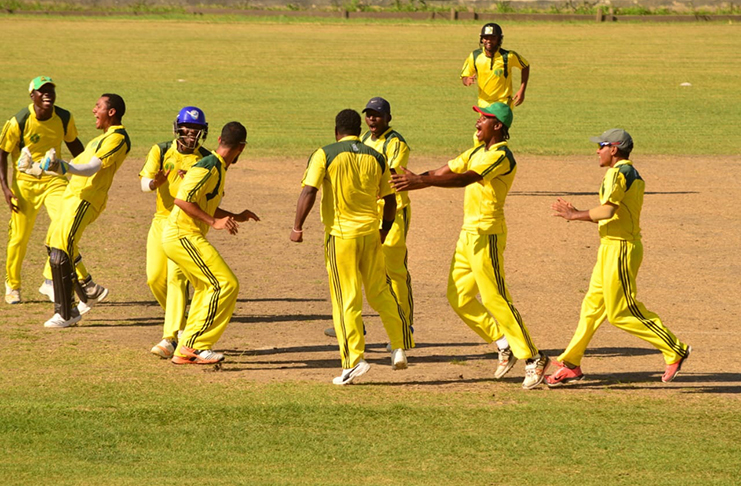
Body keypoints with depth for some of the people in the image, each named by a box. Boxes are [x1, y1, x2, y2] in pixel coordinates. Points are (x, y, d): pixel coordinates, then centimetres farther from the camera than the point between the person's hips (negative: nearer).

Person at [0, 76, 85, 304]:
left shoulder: (64, 118, -6)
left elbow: (74, 144, 14)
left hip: (54, 179, 2)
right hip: (25, 182, -2)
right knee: (19, 236, 4)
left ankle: (50, 280, -10)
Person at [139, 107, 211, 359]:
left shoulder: (206, 160, -3)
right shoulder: (161, 151, 3)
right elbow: (144, 184, -8)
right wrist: (155, 182, -32)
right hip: (162, 221, 4)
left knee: (176, 277, -17)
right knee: (155, 278, 4)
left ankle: (170, 338, -21)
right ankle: (177, 321, 29)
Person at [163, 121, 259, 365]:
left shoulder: (218, 169, 15)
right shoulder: (208, 168, -16)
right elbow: (182, 199, -24)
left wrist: (235, 217, 23)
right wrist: (214, 222, -25)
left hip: (180, 237, 11)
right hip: (184, 236, -11)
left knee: (208, 289, 18)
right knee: (226, 285, -13)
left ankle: (184, 352, 19)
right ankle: (194, 345, -13)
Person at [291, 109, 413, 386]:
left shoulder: (325, 155, -5)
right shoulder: (376, 158, 7)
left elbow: (309, 191, -14)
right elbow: (390, 199, 11)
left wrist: (297, 227, -10)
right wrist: (385, 230, 24)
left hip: (340, 233, -4)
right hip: (370, 232, 4)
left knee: (347, 299, -1)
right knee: (380, 292, 17)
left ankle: (354, 360, -7)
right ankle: (399, 348, 13)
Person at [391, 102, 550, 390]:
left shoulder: (501, 156, -15)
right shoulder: (477, 153, 16)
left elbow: (465, 179, -29)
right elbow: (443, 173, 15)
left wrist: (423, 182, -38)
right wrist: (411, 180, 0)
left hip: (487, 234, -10)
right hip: (468, 233, 10)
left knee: (495, 299, -9)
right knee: (459, 298, 9)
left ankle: (533, 358, -1)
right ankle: (503, 344, 19)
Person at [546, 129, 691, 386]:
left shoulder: (617, 173, -15)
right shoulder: (634, 176, 15)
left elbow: (608, 210, -27)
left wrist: (576, 215, -14)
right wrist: (578, 214, 15)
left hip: (620, 249, -10)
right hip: (611, 249, 10)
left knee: (622, 312, -6)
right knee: (593, 305, 12)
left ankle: (675, 350, -1)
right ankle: (571, 364, 16)